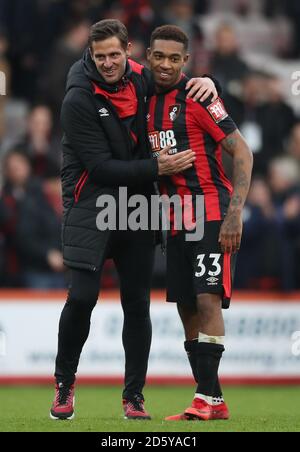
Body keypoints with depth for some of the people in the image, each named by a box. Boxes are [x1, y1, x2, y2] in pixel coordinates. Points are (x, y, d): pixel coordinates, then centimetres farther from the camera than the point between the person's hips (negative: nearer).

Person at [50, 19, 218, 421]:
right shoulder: (79, 100, -14)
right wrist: (157, 168, -21)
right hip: (92, 204, -4)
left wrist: (206, 82, -4)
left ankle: (134, 396, 15)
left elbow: (181, 85, 19)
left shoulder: (141, 78, 1)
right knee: (83, 295, -13)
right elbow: (100, 167, -17)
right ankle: (64, 383, 7)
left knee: (137, 301, 5)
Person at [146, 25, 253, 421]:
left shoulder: (197, 97, -11)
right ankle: (213, 403, 10)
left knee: (208, 301, -15)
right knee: (187, 310, 6)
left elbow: (242, 152, -13)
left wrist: (234, 213, -20)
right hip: (178, 221, 8)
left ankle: (208, 397, -14)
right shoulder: (149, 103, 11)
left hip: (213, 215, -8)